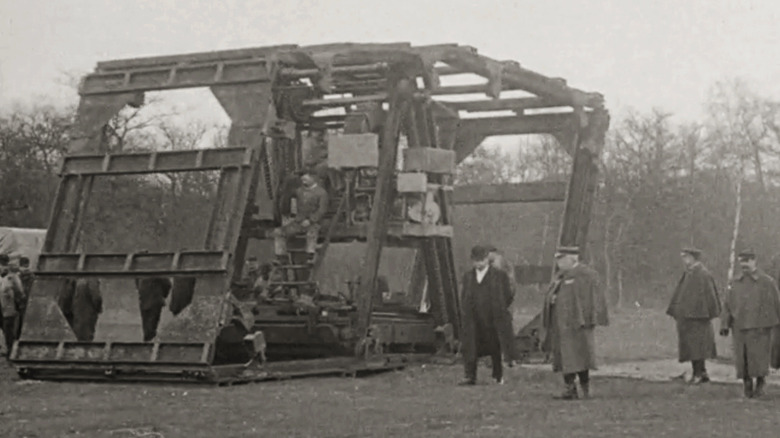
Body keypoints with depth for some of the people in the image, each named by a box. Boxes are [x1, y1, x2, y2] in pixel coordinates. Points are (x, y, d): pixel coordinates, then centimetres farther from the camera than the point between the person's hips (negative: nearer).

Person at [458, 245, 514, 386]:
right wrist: (467, 310, 8)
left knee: (495, 348, 5)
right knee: (469, 347, -7)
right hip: (473, 319, 3)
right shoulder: (467, 276, 14)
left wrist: (498, 310, 2)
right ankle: (470, 376, -6)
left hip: (492, 320, -3)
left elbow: (508, 295, 4)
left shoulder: (499, 275, 2)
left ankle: (498, 376, 19)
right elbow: (463, 296, 21)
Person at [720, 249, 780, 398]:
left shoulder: (766, 281, -1)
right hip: (740, 326, 3)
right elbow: (727, 305, 7)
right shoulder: (735, 283, 8)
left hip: (759, 326, -3)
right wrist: (724, 325, -1)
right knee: (742, 358, 1)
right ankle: (747, 385, 15)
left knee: (759, 356, -4)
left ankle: (760, 384, 14)